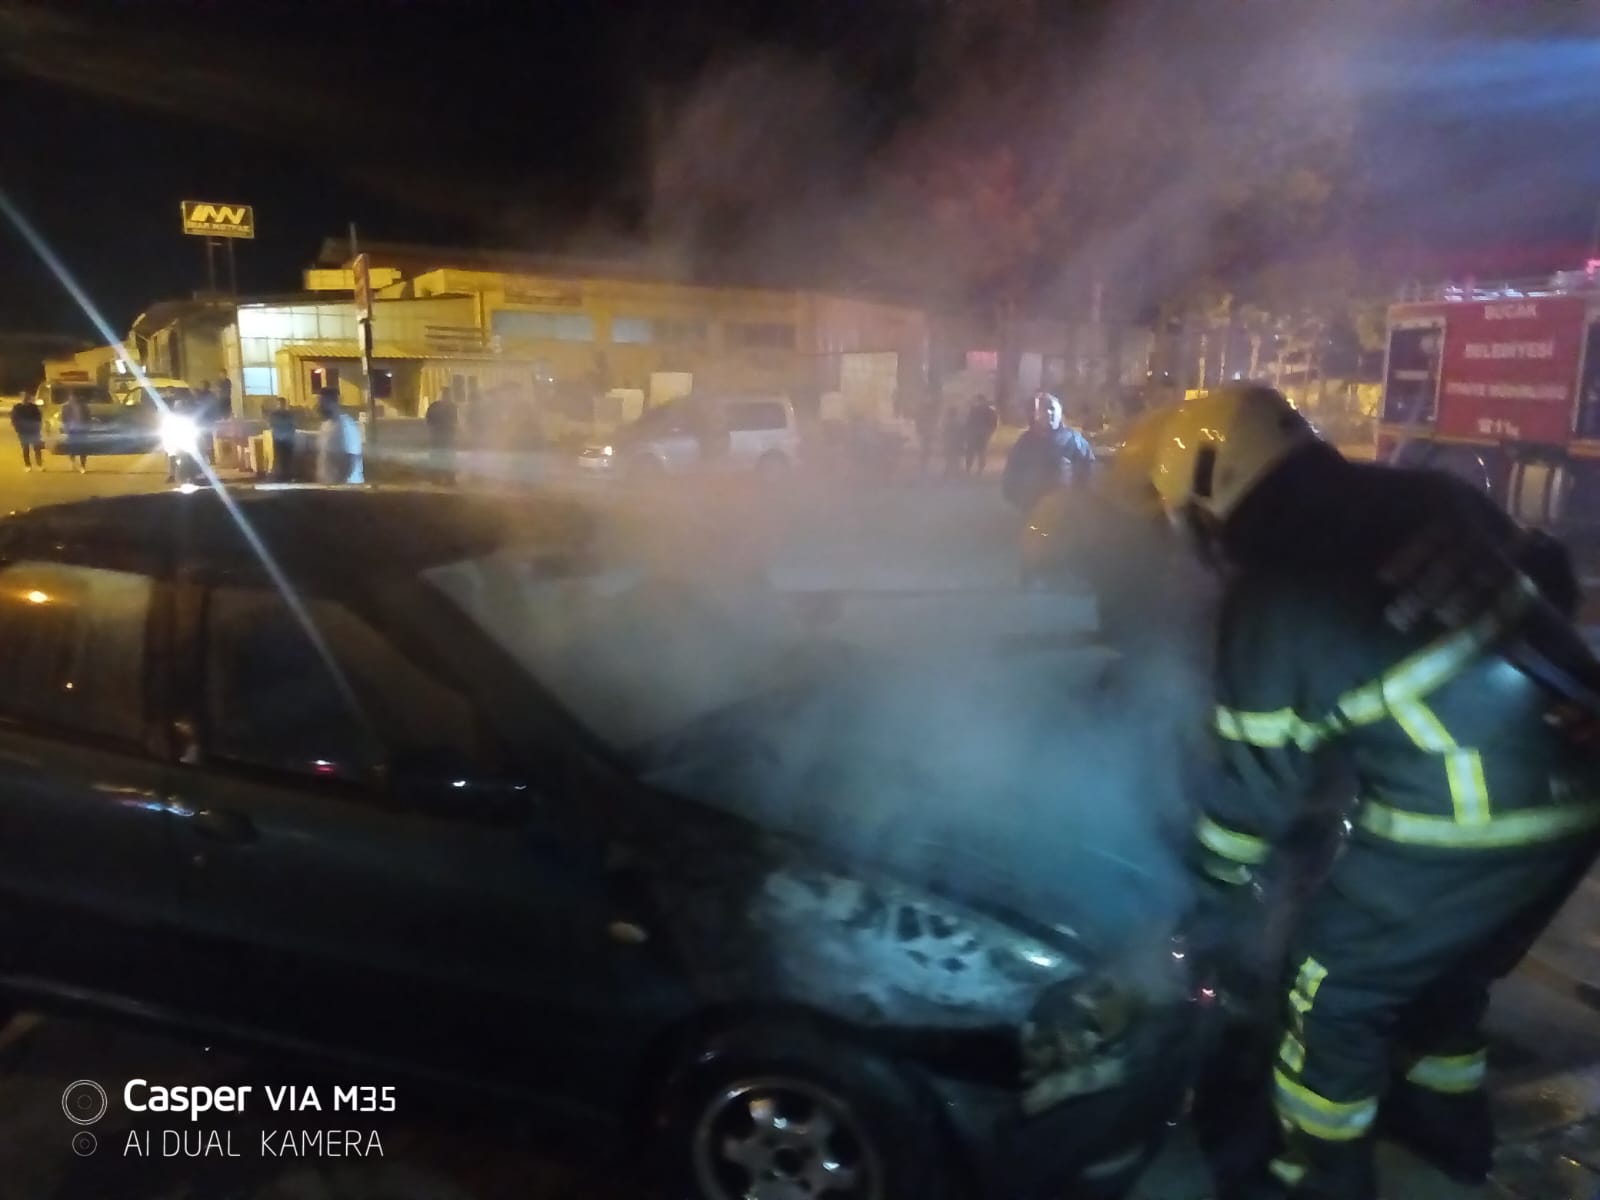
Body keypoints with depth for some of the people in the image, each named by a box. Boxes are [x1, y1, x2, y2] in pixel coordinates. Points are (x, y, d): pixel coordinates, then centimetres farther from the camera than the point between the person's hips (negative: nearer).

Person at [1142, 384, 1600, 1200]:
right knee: (1446, 963, 29)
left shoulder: (1269, 599, -11)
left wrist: (1216, 911, 9)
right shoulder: (1427, 496, 5)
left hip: (1463, 824, -8)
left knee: (1335, 986, 12)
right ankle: (1447, 1123, 51)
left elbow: (1256, 781, -4)